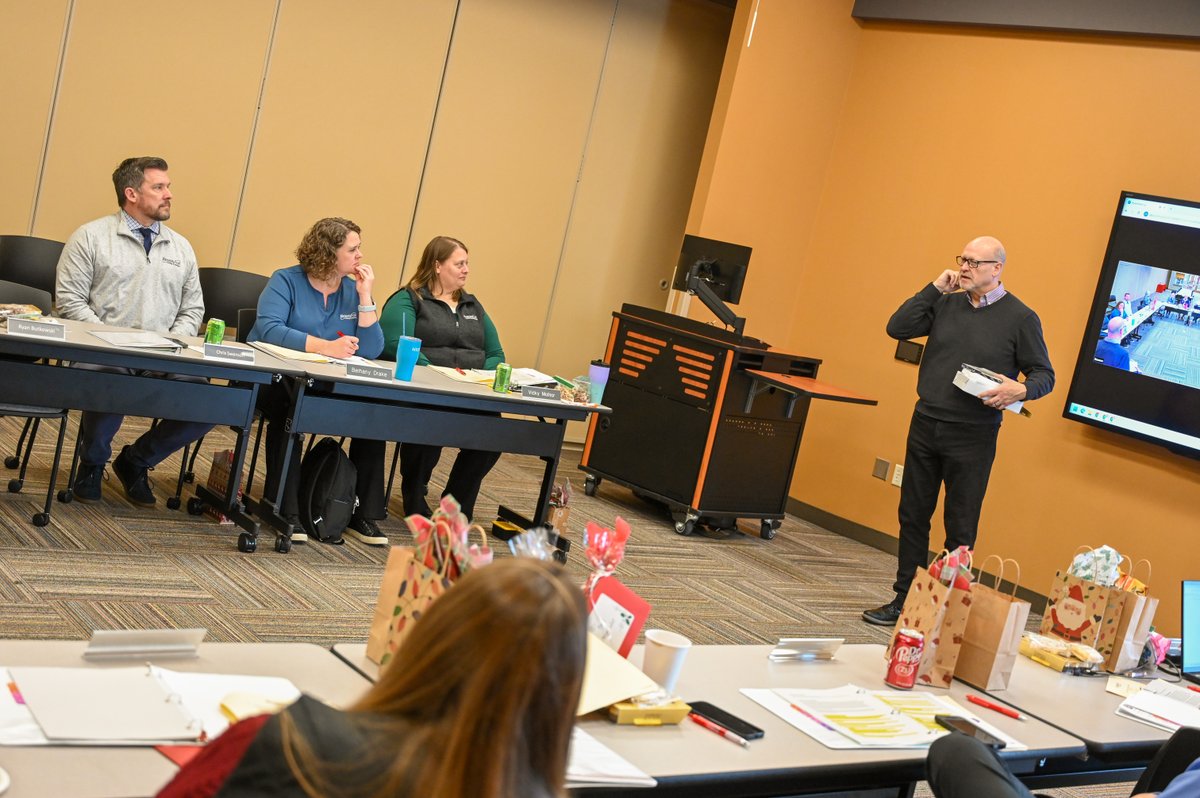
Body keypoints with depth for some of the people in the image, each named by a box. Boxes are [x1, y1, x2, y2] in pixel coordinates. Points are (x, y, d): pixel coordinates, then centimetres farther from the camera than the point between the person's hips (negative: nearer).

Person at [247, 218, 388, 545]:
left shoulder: (354, 290, 9)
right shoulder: (286, 281, -4)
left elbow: (372, 350, -1)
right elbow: (267, 328, -23)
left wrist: (365, 296, -8)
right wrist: (325, 346, -30)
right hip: (275, 383, -4)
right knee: (289, 406, -37)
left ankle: (364, 514, -13)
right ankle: (286, 510, -27)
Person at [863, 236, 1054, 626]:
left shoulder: (1021, 319, -4)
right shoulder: (945, 304, 7)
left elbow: (1044, 375, -1)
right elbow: (897, 328, -1)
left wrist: (1021, 390, -23)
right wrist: (935, 288, -4)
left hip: (973, 436, -4)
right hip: (925, 424, 4)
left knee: (960, 529, 3)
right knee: (912, 516, 10)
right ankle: (904, 601, 21)